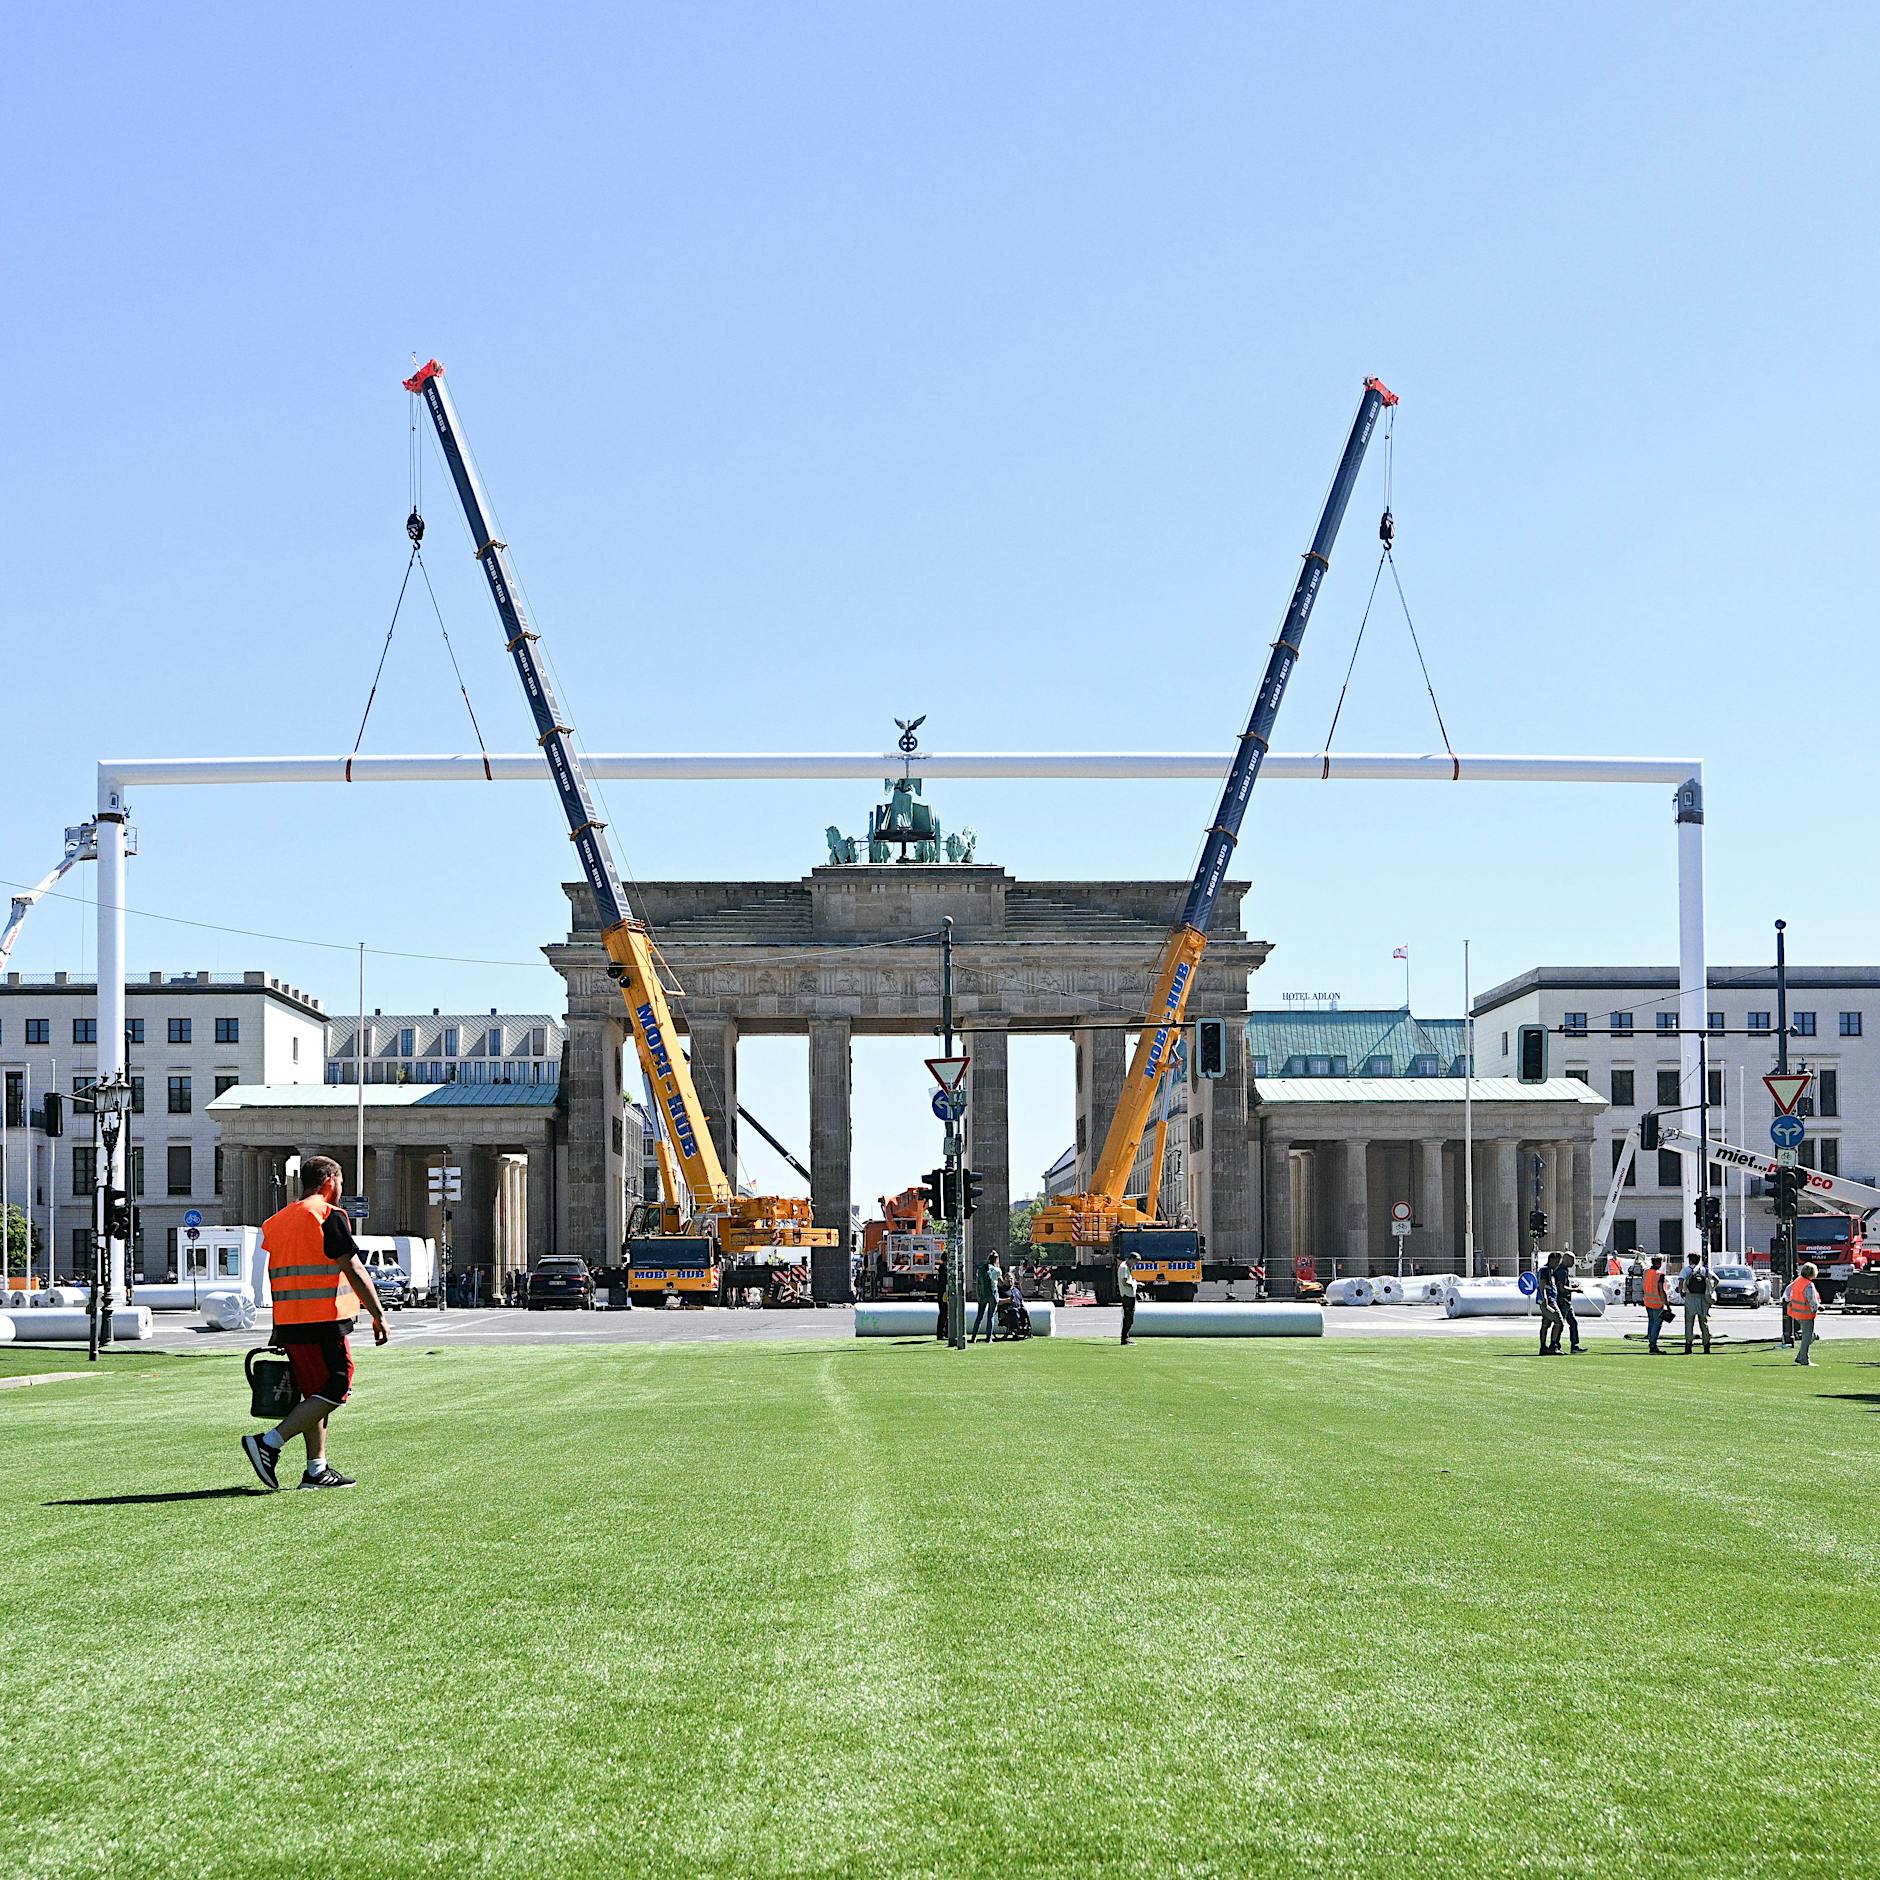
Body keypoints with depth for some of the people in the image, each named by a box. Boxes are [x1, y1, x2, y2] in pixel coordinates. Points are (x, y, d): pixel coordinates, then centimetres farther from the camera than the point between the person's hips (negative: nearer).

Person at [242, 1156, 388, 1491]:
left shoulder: (276, 1221, 17)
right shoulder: (328, 1216, -7)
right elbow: (354, 1270, -11)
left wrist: (279, 1333, 24)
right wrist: (378, 1315, -7)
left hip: (287, 1323, 8)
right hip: (323, 1323, -8)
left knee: (315, 1394, 14)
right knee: (335, 1390, -4)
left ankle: (317, 1470, 12)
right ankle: (269, 1443, -13)